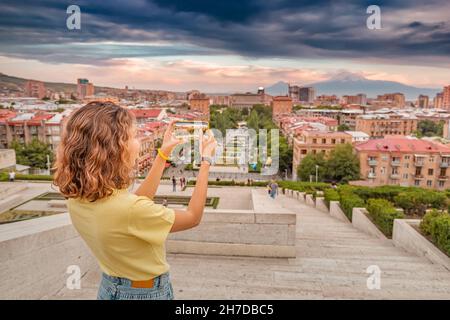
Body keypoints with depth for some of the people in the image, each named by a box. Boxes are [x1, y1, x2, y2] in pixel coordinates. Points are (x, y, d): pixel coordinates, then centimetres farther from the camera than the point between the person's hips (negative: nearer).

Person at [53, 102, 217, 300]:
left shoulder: (77, 198, -12)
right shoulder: (127, 209, -35)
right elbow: (193, 217, -20)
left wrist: (164, 153, 1)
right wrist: (206, 161, -13)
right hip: (147, 292, -6)